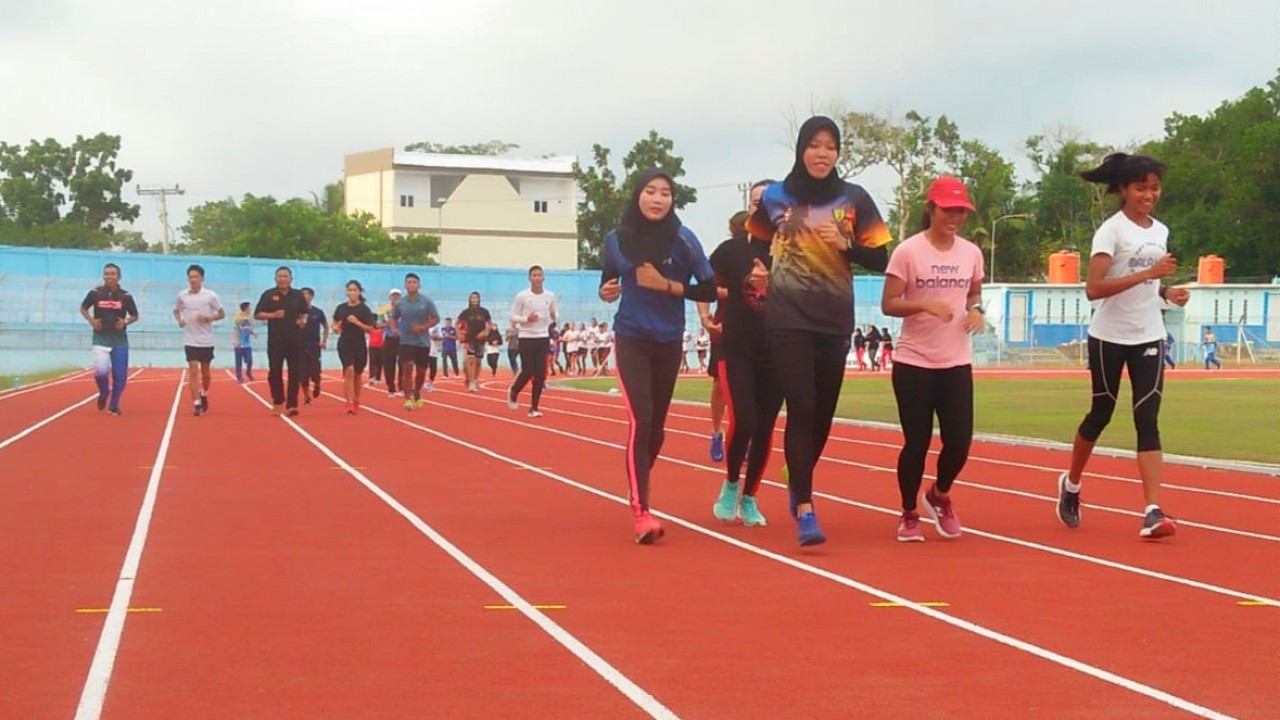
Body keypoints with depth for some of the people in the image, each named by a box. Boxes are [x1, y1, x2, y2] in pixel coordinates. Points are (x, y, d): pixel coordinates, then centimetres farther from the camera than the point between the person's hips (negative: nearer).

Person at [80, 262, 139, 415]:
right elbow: (83, 308, 13)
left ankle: (113, 406, 19)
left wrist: (125, 322, -11)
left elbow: (135, 316, 10)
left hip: (120, 340, 1)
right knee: (101, 370, -18)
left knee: (120, 375, 1)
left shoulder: (125, 296, -2)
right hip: (101, 339, -1)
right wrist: (91, 321, -5)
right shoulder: (95, 293, -3)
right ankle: (104, 393, 14)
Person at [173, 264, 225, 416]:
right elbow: (176, 311, 17)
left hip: (206, 340, 0)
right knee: (193, 370, -10)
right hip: (190, 340, 0)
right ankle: (196, 404, -11)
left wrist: (208, 318, -16)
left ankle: (204, 395, 37)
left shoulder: (210, 295, -6)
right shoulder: (182, 296, 0)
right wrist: (179, 320, -5)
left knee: (205, 371, 11)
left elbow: (222, 314, 1)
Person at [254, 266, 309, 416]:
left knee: (295, 373, -2)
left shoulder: (298, 295, 9)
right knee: (275, 372, 1)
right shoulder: (268, 295, 2)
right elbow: (257, 314, 0)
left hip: (295, 340, 2)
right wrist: (272, 315, -15)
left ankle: (292, 404, 0)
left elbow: (304, 313, 20)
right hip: (275, 341, -1)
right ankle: (278, 402, 15)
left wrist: (303, 320, -3)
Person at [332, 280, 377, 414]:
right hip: (345, 344, 0)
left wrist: (357, 322, -18)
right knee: (349, 371, -19)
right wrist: (336, 328, -8)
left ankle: (356, 401, 34)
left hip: (360, 345, 0)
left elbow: (371, 329, -5)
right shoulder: (341, 308, 3)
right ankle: (349, 403, -19)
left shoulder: (364, 309, -4)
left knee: (357, 375, 13)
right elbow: (335, 324, 16)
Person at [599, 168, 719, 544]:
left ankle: (639, 488, 37)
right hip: (631, 339, -1)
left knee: (656, 424, 13)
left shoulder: (683, 239, -8)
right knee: (641, 420, -15)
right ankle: (641, 512, -16)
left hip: (669, 341, 1)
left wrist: (666, 285, -19)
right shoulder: (616, 239, -2)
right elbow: (607, 283, 12)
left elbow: (709, 290, -9)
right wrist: (606, 292, -10)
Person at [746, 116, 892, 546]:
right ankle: (805, 510, -10)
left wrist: (846, 244, -15)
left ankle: (798, 482, 37)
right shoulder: (775, 198, 1)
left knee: (823, 413, 12)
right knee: (801, 409, -10)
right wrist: (760, 278, -4)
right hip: (788, 320, -2)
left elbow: (879, 259, 1)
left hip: (835, 322, 2)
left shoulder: (855, 199, 2)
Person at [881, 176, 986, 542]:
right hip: (914, 362, -4)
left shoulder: (971, 253, 6)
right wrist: (925, 305, -26)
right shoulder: (908, 251, -8)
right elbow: (888, 304, -10)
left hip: (957, 362, 4)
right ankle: (909, 515, 21)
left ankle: (940, 496, 27)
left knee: (959, 440, -3)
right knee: (916, 442, 1)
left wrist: (976, 310, -3)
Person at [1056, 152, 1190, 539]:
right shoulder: (1111, 230, -12)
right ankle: (1071, 484, 35)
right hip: (1110, 337, -4)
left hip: (1149, 337, 4)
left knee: (1148, 420, -6)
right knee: (1101, 413, 9)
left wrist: (1167, 292, 2)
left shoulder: (1160, 231, 9)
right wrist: (1148, 274, -29)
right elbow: (1093, 289, -23)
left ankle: (1152, 512, -13)